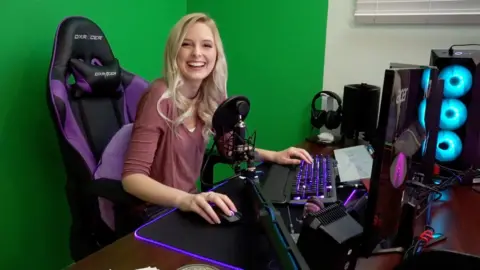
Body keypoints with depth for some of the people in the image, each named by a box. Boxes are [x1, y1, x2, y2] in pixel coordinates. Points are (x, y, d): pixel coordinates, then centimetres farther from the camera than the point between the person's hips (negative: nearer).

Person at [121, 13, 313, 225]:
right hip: (154, 212, -6)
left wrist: (274, 156, 1)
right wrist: (185, 200, -39)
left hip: (190, 203, 6)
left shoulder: (211, 96, -2)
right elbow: (131, 176, -23)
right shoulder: (160, 97, -20)